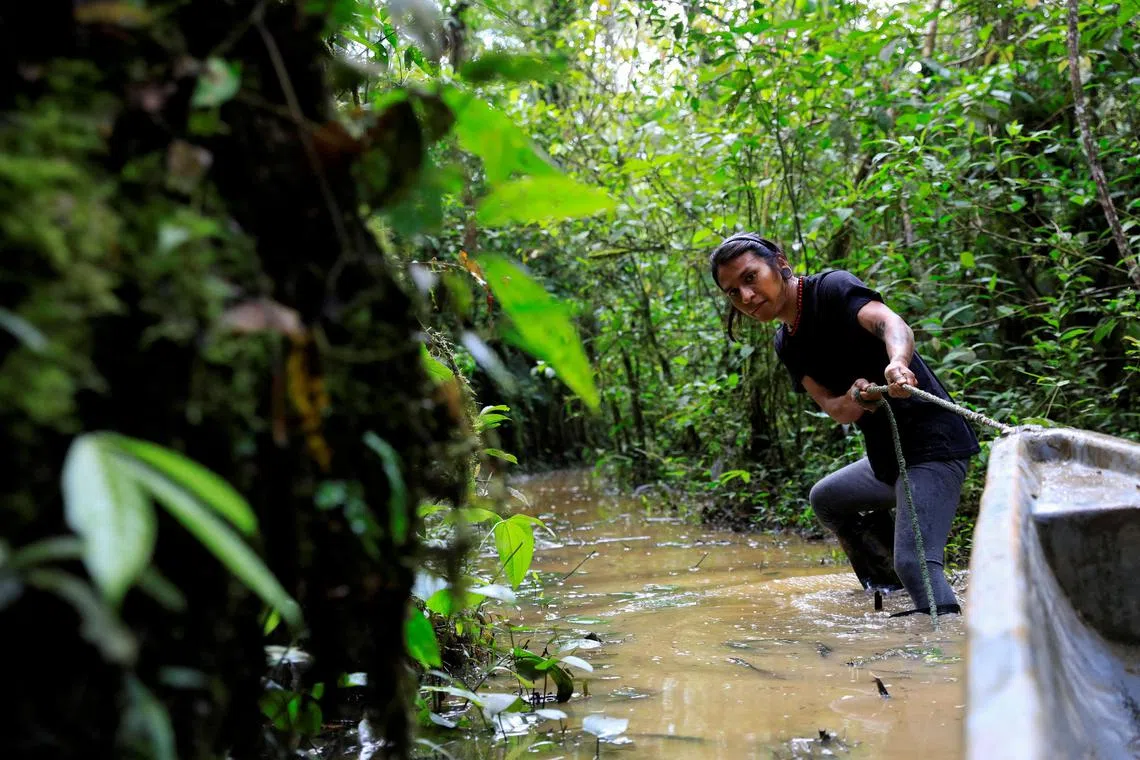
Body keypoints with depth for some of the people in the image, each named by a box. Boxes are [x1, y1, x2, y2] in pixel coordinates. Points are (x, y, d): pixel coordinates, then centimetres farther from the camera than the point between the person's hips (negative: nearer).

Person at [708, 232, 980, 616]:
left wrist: (897, 362, -56)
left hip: (932, 443, -10)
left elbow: (890, 322, -33)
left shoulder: (832, 287, -13)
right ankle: (883, 587, 41)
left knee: (914, 562, -23)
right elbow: (831, 407, -5)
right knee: (825, 498, 31)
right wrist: (852, 402, -29)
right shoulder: (787, 346, 9)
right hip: (887, 455, 10)